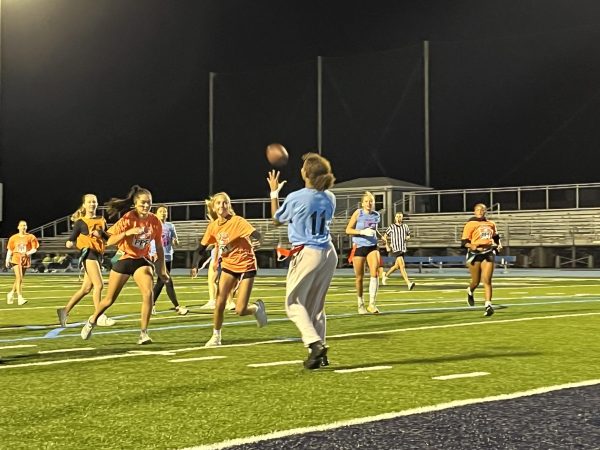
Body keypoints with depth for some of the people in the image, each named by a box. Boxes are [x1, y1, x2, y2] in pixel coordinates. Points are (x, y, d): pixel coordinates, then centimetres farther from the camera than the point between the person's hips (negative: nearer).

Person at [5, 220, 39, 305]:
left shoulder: (31, 237, 3)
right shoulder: (13, 238, 6)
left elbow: (34, 249, -1)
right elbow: (10, 250, 9)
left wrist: (28, 253, -19)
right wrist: (7, 260, 2)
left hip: (25, 260, 2)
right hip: (16, 259, -2)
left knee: (20, 279, 10)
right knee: (19, 278, -15)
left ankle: (11, 293, 32)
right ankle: (20, 298, -17)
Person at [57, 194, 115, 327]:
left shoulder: (102, 220, 16)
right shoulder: (80, 222, 2)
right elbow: (71, 239, 0)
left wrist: (101, 234, -8)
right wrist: (69, 243, -22)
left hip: (99, 255, 7)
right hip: (88, 253, -7)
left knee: (86, 288, 9)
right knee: (99, 285, -17)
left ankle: (65, 311, 20)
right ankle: (100, 317, -11)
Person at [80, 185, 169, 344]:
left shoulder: (154, 221, -7)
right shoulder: (128, 219, -17)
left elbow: (159, 246, 5)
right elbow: (110, 241, -22)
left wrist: (162, 269, 8)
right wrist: (127, 232, -37)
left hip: (142, 261, 2)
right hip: (123, 259, -2)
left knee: (148, 293, -25)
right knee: (109, 299, 9)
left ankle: (144, 333, -16)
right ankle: (92, 321, 39)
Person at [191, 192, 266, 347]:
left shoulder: (238, 221, -18)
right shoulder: (213, 226, -2)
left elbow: (256, 235, -32)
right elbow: (202, 248, 7)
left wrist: (254, 240, -56)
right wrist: (195, 265, -8)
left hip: (246, 266, -4)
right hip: (228, 266, 4)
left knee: (240, 311, -8)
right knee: (219, 304, -9)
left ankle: (257, 307, 26)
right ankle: (216, 337, 11)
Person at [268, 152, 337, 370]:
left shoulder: (295, 198, -11)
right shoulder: (329, 197, 4)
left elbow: (276, 220, 6)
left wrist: (274, 193, 17)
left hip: (307, 254, -6)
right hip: (328, 253, 6)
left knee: (294, 303, 3)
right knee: (316, 305, 14)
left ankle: (315, 344, -14)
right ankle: (320, 353, 11)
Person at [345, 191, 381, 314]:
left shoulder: (377, 215, 7)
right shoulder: (358, 213, -5)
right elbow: (348, 230, -6)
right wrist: (362, 232, -16)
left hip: (372, 246, 3)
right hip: (359, 247, -3)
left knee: (375, 273, -17)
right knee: (359, 277, 4)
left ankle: (372, 304, -16)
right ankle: (361, 304, 21)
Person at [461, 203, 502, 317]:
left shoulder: (491, 224, 13)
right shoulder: (470, 224, -2)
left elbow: (496, 237, 31)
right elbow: (464, 242, -5)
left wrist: (498, 245, 13)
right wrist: (472, 246, -25)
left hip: (488, 252, 2)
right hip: (475, 253, -2)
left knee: (487, 280, -10)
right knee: (476, 281, 6)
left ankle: (488, 305, -14)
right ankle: (470, 292, 42)